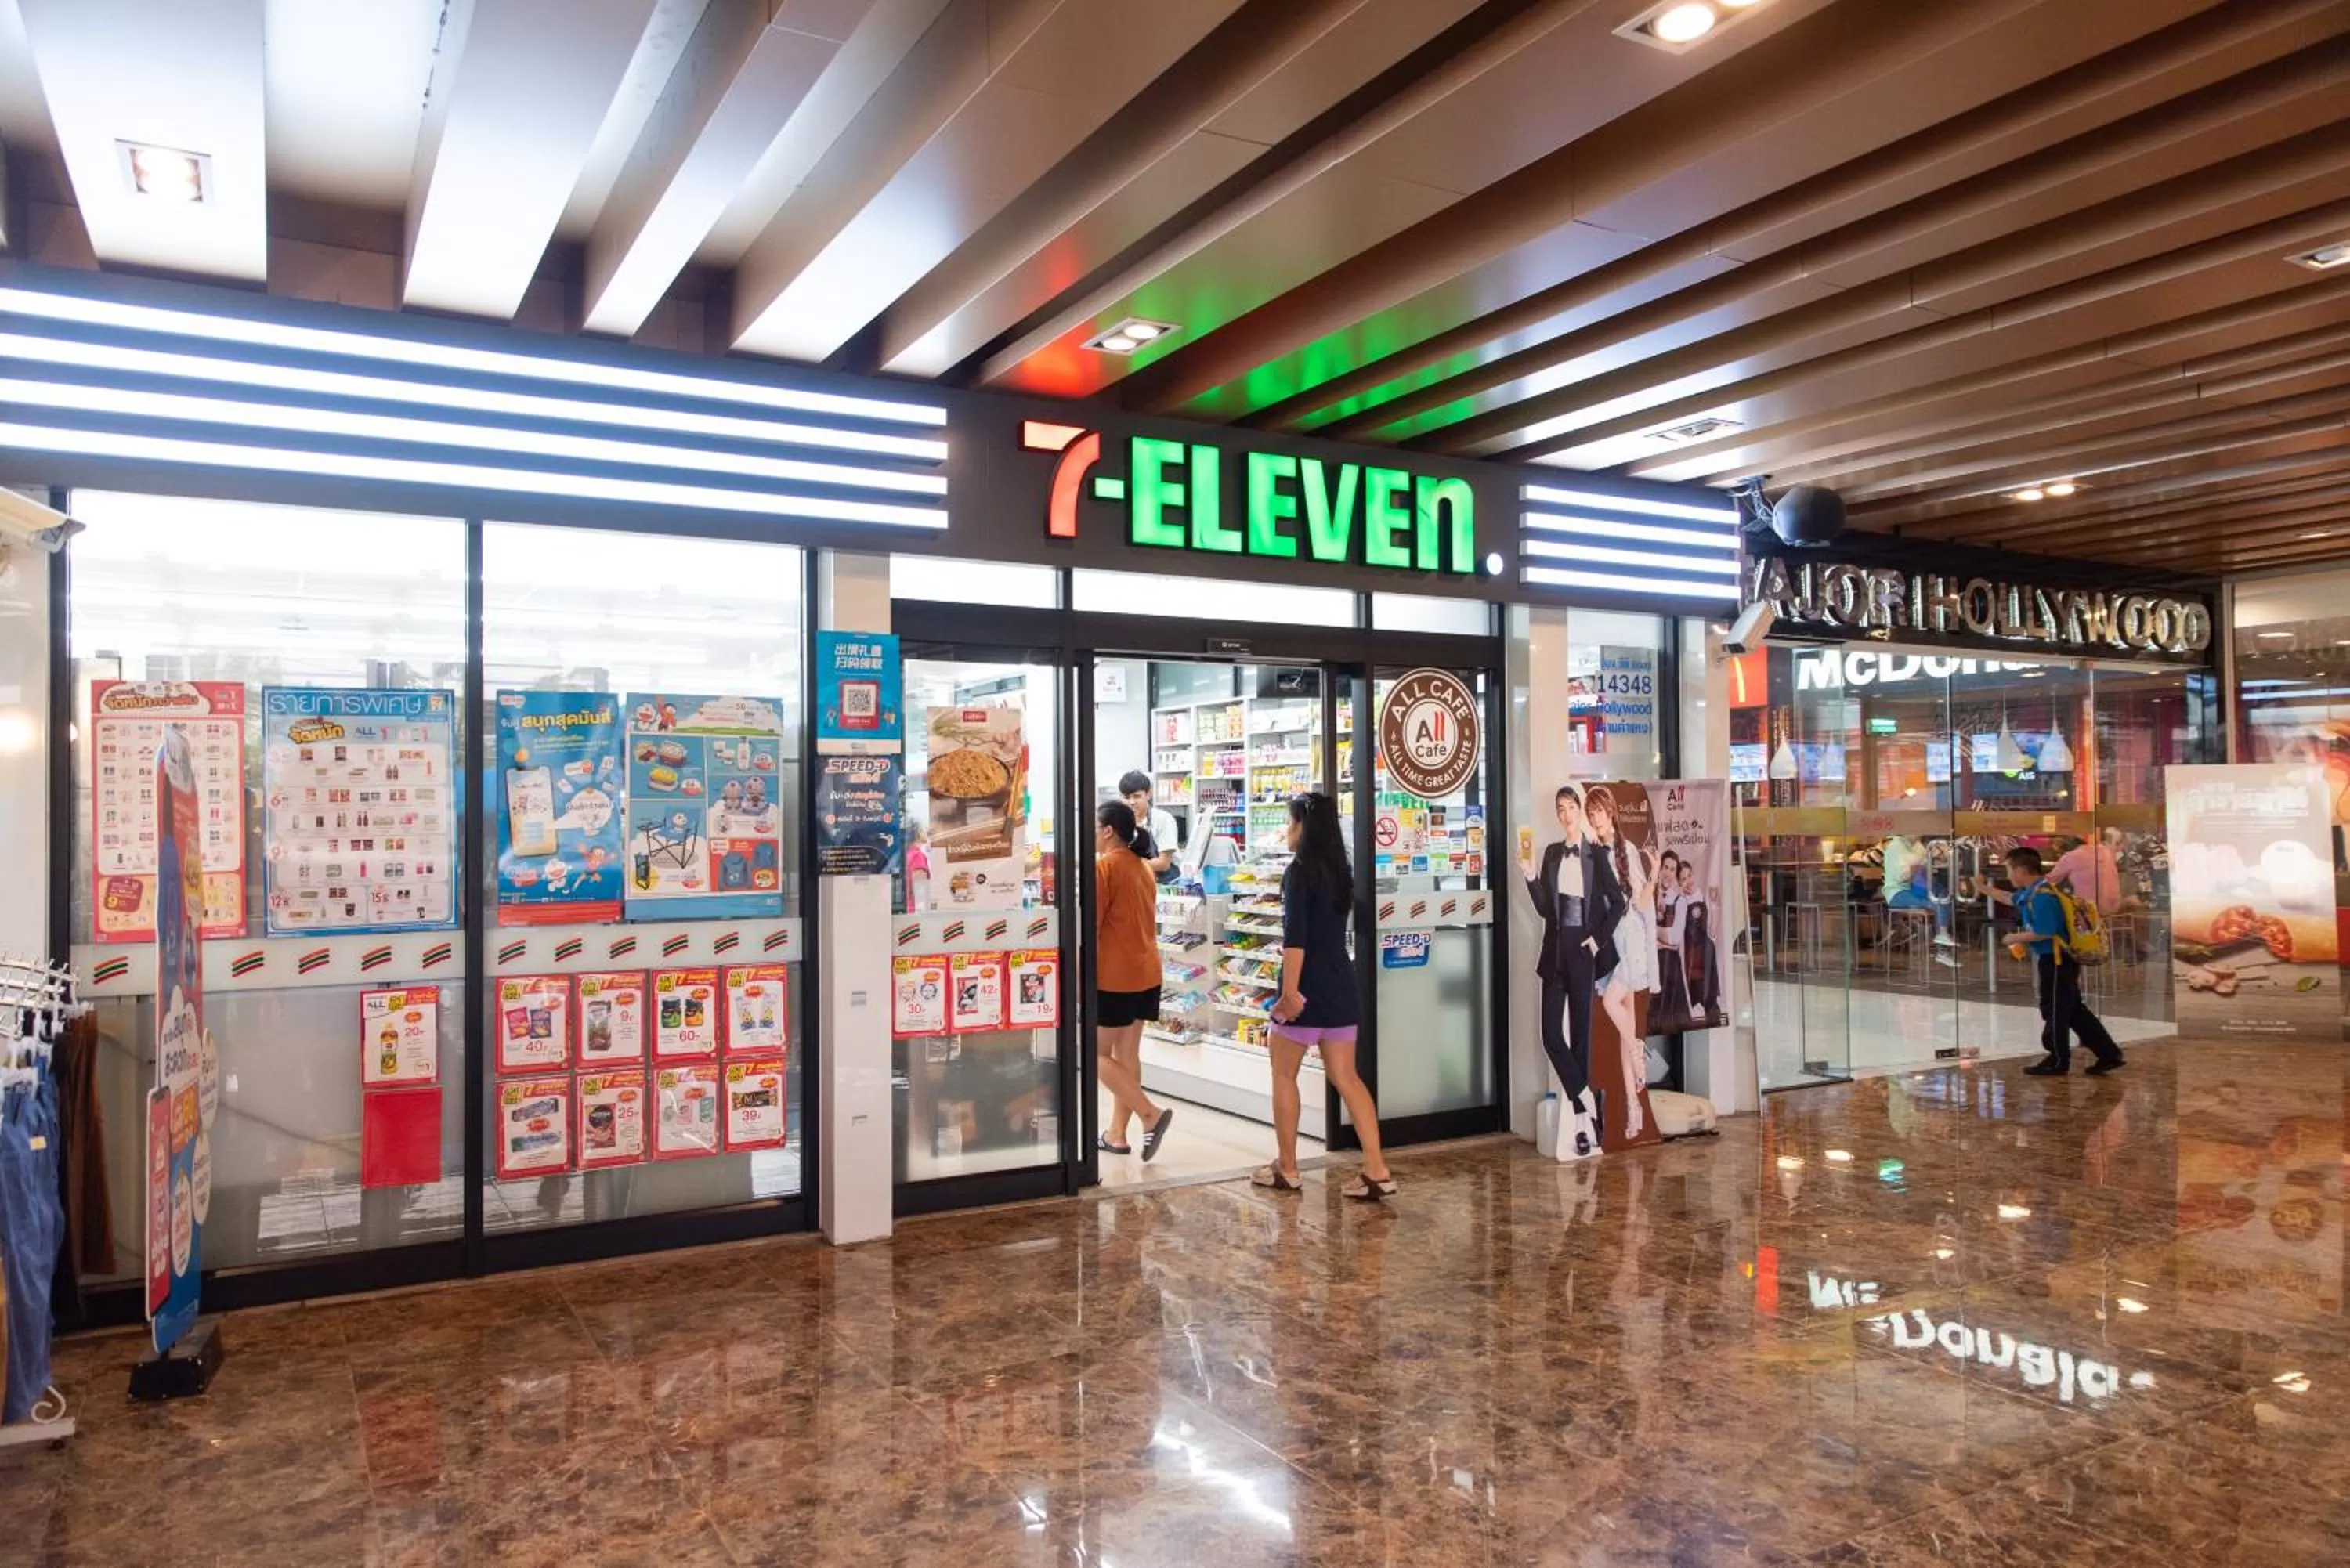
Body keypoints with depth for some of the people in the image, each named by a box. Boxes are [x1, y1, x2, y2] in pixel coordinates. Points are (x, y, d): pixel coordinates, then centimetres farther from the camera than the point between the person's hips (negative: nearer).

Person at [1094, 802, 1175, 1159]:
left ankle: (1151, 1113, -8)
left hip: (1113, 975, -8)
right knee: (1127, 1053, 11)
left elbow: (1091, 926, -14)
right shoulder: (1143, 867, 13)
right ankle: (1117, 1134, 15)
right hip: (1145, 972, 8)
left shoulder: (1104, 866, -12)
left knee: (1098, 1054, 1)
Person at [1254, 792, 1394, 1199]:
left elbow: (1295, 937, -20)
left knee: (1283, 1075, 8)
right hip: (1340, 986, 7)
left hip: (1308, 989, -7)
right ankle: (1377, 1170, 2)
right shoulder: (1341, 871, 11)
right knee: (1346, 1077, 8)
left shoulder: (1300, 870, -12)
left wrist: (1289, 991, -21)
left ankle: (1286, 1169, 15)